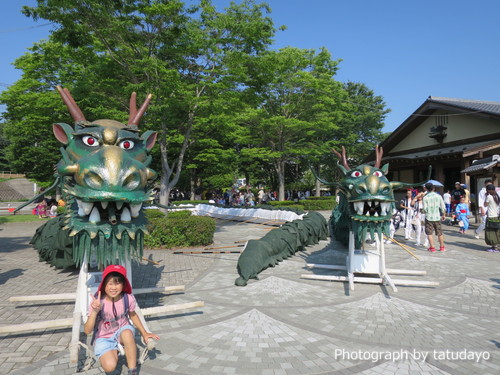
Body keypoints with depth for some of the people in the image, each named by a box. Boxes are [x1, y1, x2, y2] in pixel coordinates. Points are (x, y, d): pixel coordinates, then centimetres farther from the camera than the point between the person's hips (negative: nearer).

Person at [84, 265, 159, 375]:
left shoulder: (128, 298, -17)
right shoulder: (98, 302, -23)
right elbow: (87, 331, -24)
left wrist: (144, 333, 5)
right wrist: (95, 311, -39)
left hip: (122, 330, 1)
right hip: (104, 338, 0)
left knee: (127, 333, -36)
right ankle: (114, 351, 12)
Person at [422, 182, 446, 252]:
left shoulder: (425, 197, -10)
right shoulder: (438, 196, 0)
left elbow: (425, 209, -10)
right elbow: (443, 207, 2)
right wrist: (443, 215, 16)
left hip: (429, 217, -4)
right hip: (437, 217, 4)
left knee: (429, 233, 3)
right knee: (439, 233, 14)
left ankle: (432, 247, 0)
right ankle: (442, 247, 22)